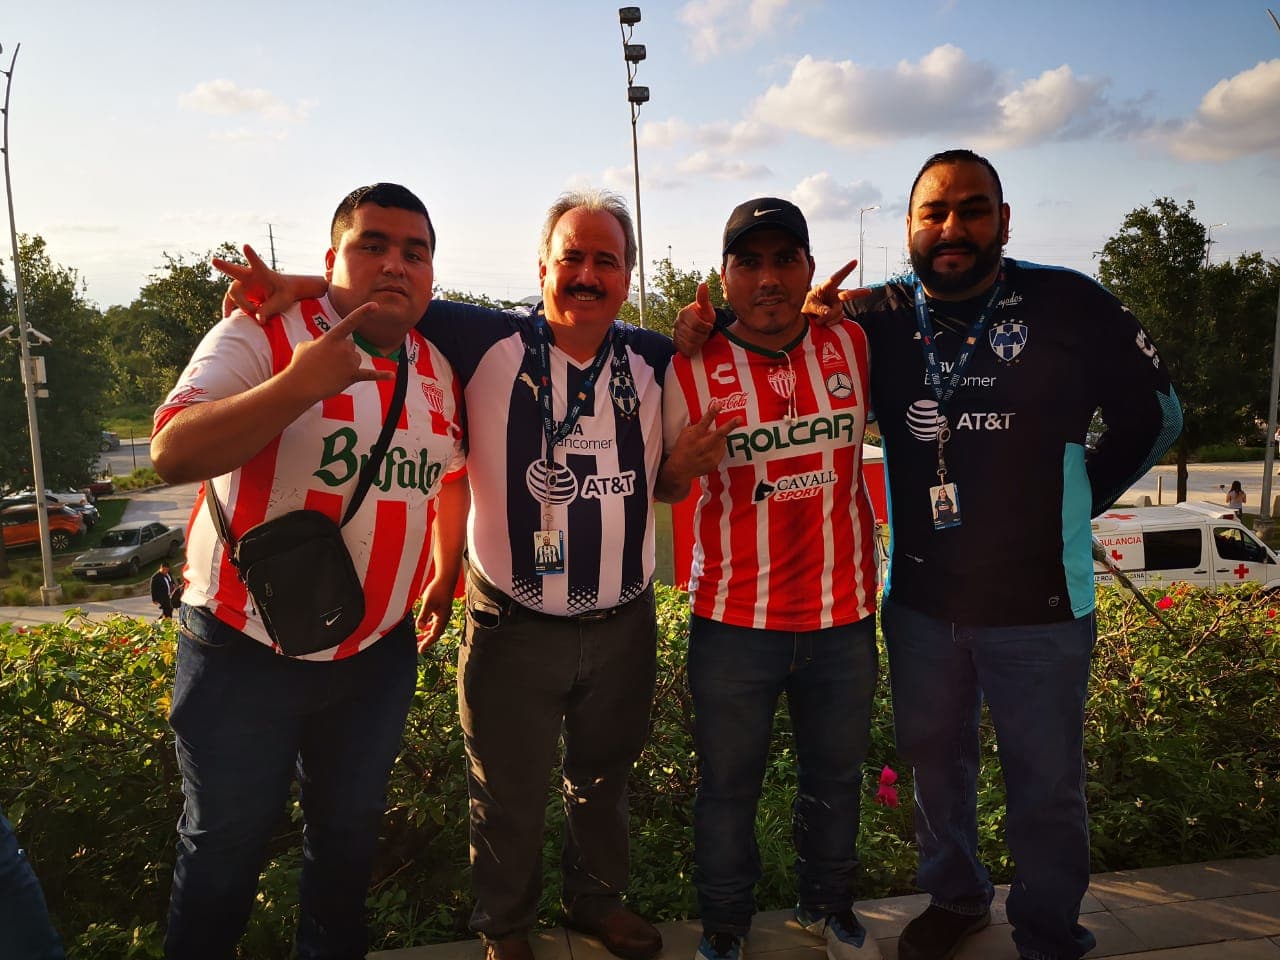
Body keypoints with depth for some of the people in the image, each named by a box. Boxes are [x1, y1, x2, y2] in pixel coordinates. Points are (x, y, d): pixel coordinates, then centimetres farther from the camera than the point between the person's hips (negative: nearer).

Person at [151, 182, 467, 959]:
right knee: (224, 845, 14)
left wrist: (446, 573, 17)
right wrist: (299, 385, -35)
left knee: (351, 830, 22)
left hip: (378, 654, 5)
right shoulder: (261, 335, -13)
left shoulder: (438, 368, 3)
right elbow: (172, 455, -24)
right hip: (246, 653, -4)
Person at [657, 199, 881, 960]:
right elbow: (663, 488, -1)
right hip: (734, 622, -2)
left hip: (844, 617, 3)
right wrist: (686, 465, -22)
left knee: (837, 775, 21)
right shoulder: (692, 370, -10)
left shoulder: (852, 347, -2)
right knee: (729, 783, 14)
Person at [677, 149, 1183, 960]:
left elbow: (1153, 412, 2)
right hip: (918, 597, 3)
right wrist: (806, 317, -16)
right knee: (934, 758, 20)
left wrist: (1073, 503, 2)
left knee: (1046, 785, 12)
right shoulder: (877, 317, -3)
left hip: (1038, 601, -2)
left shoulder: (1068, 305, -9)